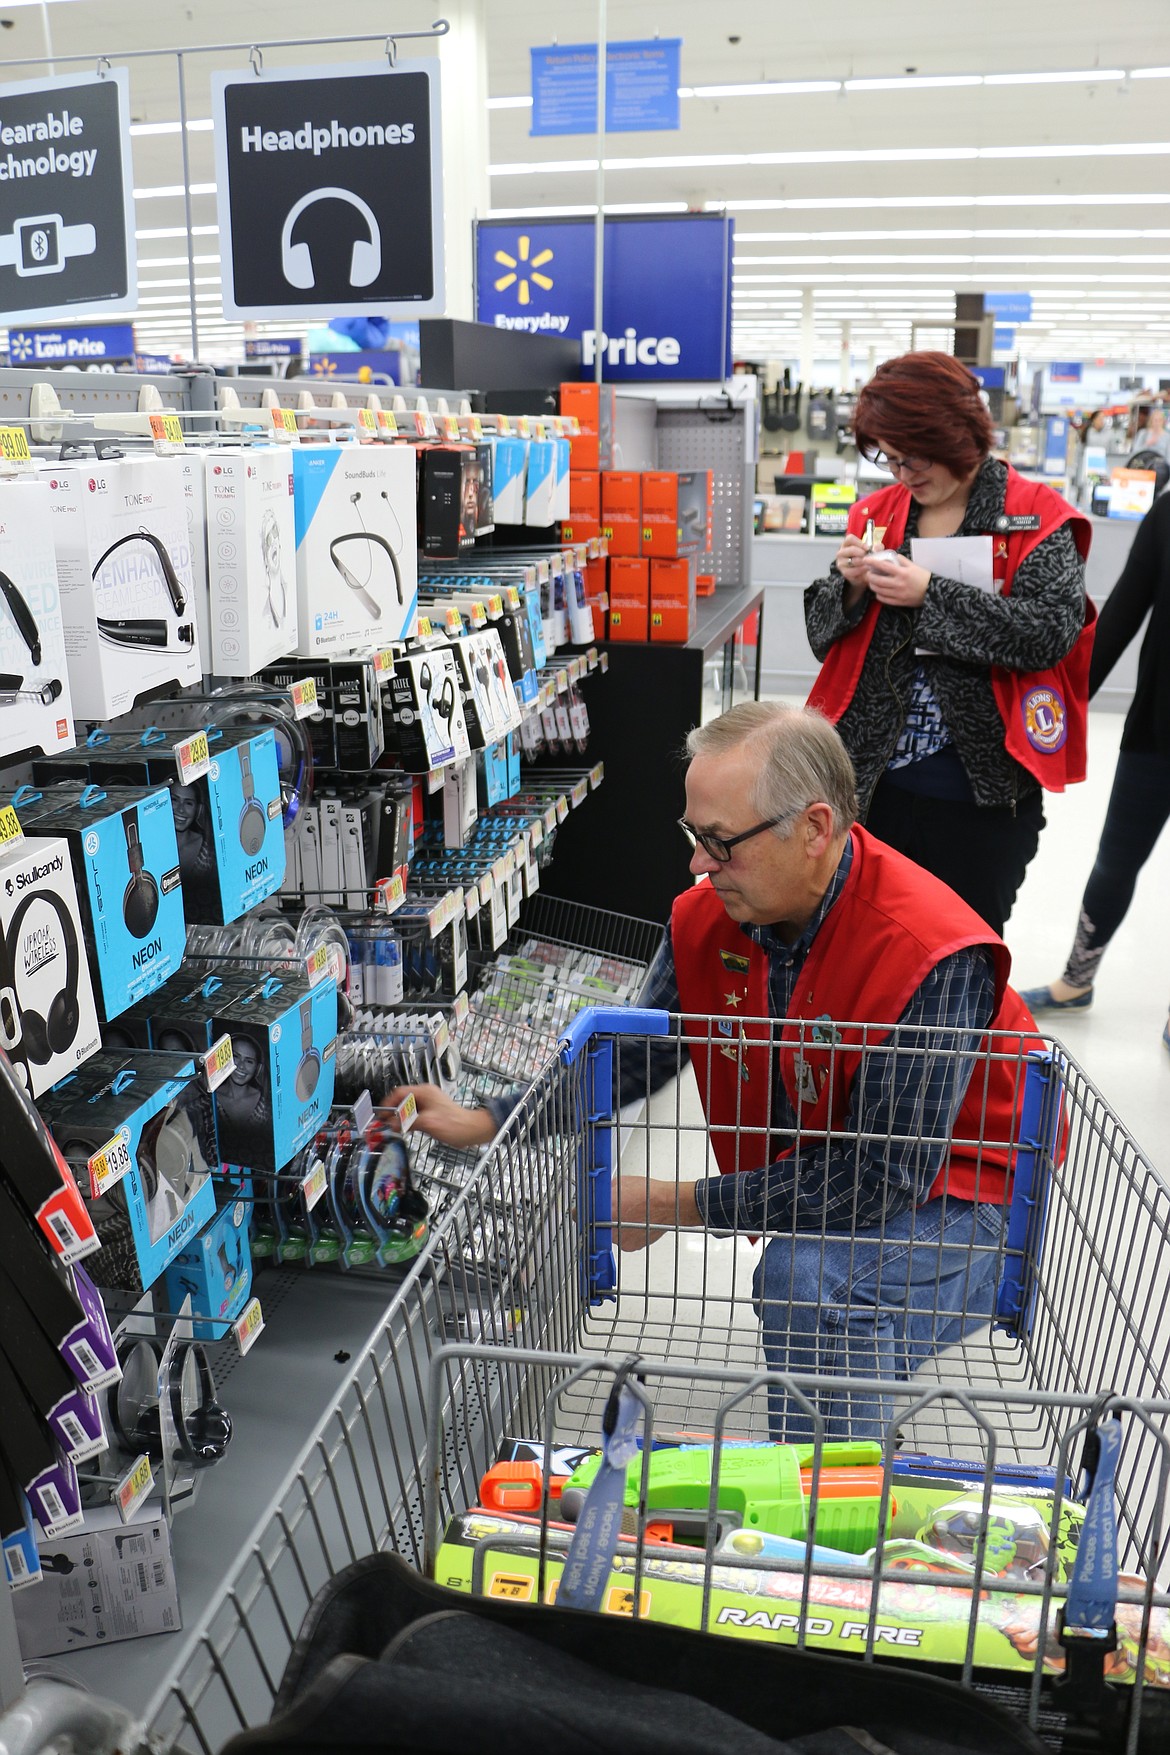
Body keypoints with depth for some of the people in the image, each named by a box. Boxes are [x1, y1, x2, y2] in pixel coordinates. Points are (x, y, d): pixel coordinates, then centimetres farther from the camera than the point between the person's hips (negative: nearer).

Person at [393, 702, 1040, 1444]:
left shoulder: (933, 957, -30)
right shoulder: (707, 918, -9)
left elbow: (878, 1175, -29)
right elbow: (629, 1057, 6)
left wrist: (679, 1205, -23)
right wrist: (481, 1124, -3)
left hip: (954, 1199, -6)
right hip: (820, 1188, 6)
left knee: (809, 1273, -30)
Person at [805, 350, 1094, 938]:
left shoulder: (1036, 519, -4)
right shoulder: (877, 514, 8)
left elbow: (1051, 634, -18)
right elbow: (824, 637, 10)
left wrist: (929, 594, -21)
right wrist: (848, 586, -11)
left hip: (982, 795, -3)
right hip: (874, 783, 4)